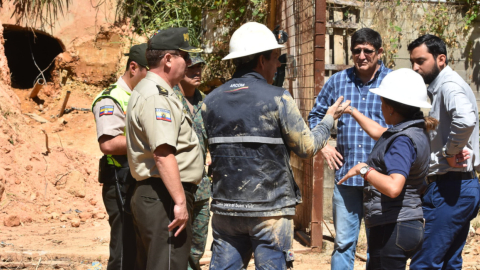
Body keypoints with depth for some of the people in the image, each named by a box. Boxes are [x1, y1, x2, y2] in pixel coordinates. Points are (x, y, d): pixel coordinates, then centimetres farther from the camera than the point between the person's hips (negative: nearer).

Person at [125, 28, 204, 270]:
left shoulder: (148, 90, 20)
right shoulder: (156, 96, -15)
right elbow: (163, 153, -25)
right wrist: (180, 202, -27)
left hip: (146, 194, 11)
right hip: (164, 197, -11)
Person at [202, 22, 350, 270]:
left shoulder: (211, 101, 4)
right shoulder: (278, 100, -10)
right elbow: (307, 147, -5)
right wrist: (329, 119, 12)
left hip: (225, 206, 5)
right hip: (270, 208, -4)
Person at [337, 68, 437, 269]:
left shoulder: (403, 141, -20)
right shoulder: (415, 132, 10)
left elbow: (393, 188, -33)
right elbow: (379, 133, 31)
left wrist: (364, 169, -20)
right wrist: (352, 111, 41)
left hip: (393, 229, -10)